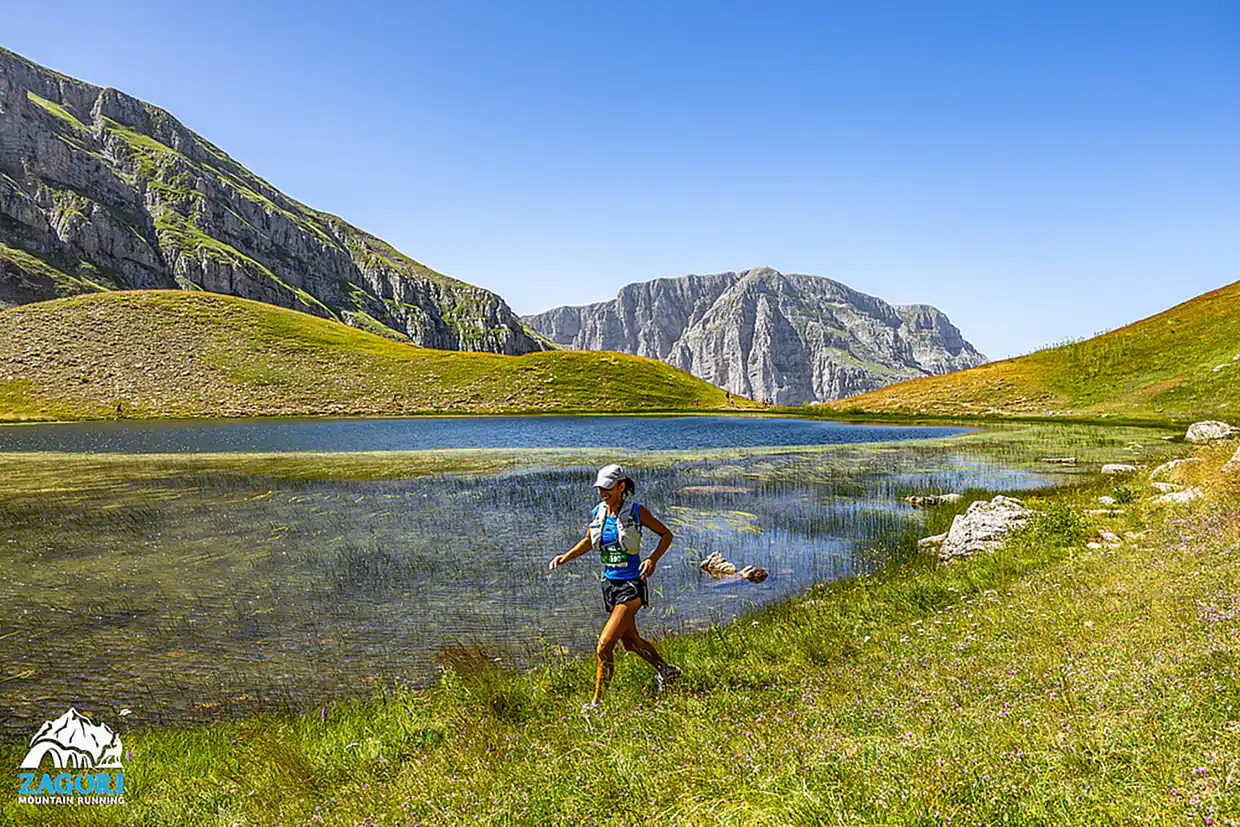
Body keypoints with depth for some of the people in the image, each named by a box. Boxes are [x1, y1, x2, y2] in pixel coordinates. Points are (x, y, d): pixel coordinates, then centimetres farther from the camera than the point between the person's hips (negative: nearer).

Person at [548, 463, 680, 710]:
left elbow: (666, 535, -3)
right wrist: (566, 556, 2)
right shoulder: (598, 513, 0)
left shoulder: (636, 512, -13)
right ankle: (665, 669, 48)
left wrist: (653, 559, -19)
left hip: (632, 586, -7)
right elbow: (588, 541, 18)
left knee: (604, 645, -13)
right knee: (630, 641, 22)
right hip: (610, 584, 7)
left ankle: (598, 702, 3)